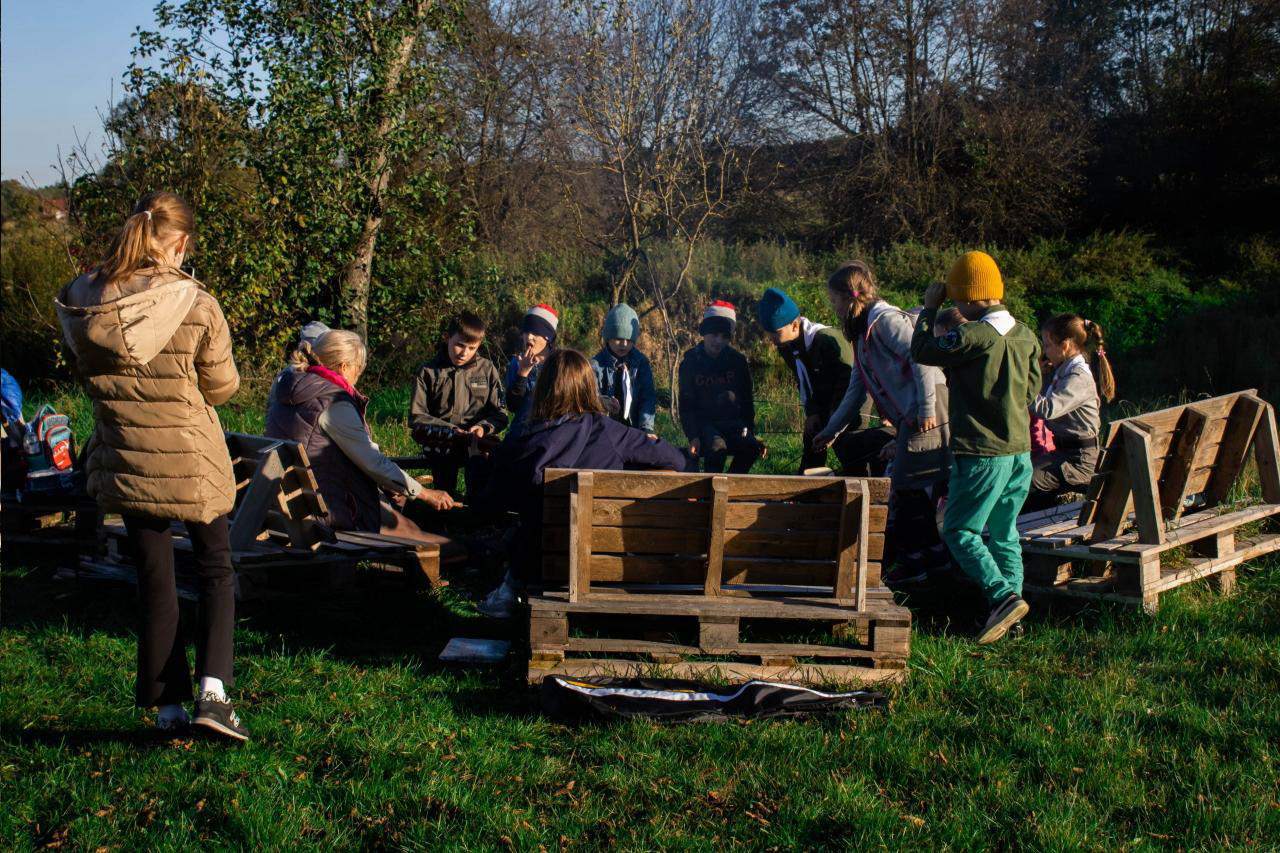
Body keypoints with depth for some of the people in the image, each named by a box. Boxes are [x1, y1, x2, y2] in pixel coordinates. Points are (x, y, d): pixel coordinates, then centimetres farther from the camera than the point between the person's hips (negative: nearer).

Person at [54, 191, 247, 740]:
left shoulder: (81, 301, -5)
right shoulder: (195, 305, -17)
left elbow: (88, 376, 7)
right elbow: (222, 386, -6)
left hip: (125, 463, 4)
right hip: (191, 461, -3)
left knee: (154, 581, 14)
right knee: (216, 570, 14)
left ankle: (167, 706, 18)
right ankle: (212, 689, -1)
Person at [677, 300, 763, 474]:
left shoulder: (737, 360, 4)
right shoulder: (690, 362, -1)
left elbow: (747, 399, 12)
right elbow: (686, 404, -2)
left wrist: (750, 430, 1)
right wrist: (693, 437, -14)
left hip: (732, 422, 2)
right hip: (703, 422, -2)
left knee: (751, 447, -28)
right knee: (717, 446, -35)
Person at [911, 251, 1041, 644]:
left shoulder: (972, 337, -18)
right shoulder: (1025, 336, 6)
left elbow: (922, 351, -6)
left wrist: (929, 310, 6)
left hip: (981, 453, -7)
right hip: (1020, 450, 7)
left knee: (960, 531, 1)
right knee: (1004, 533, 15)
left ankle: (1004, 597, -13)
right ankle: (1010, 604, 15)